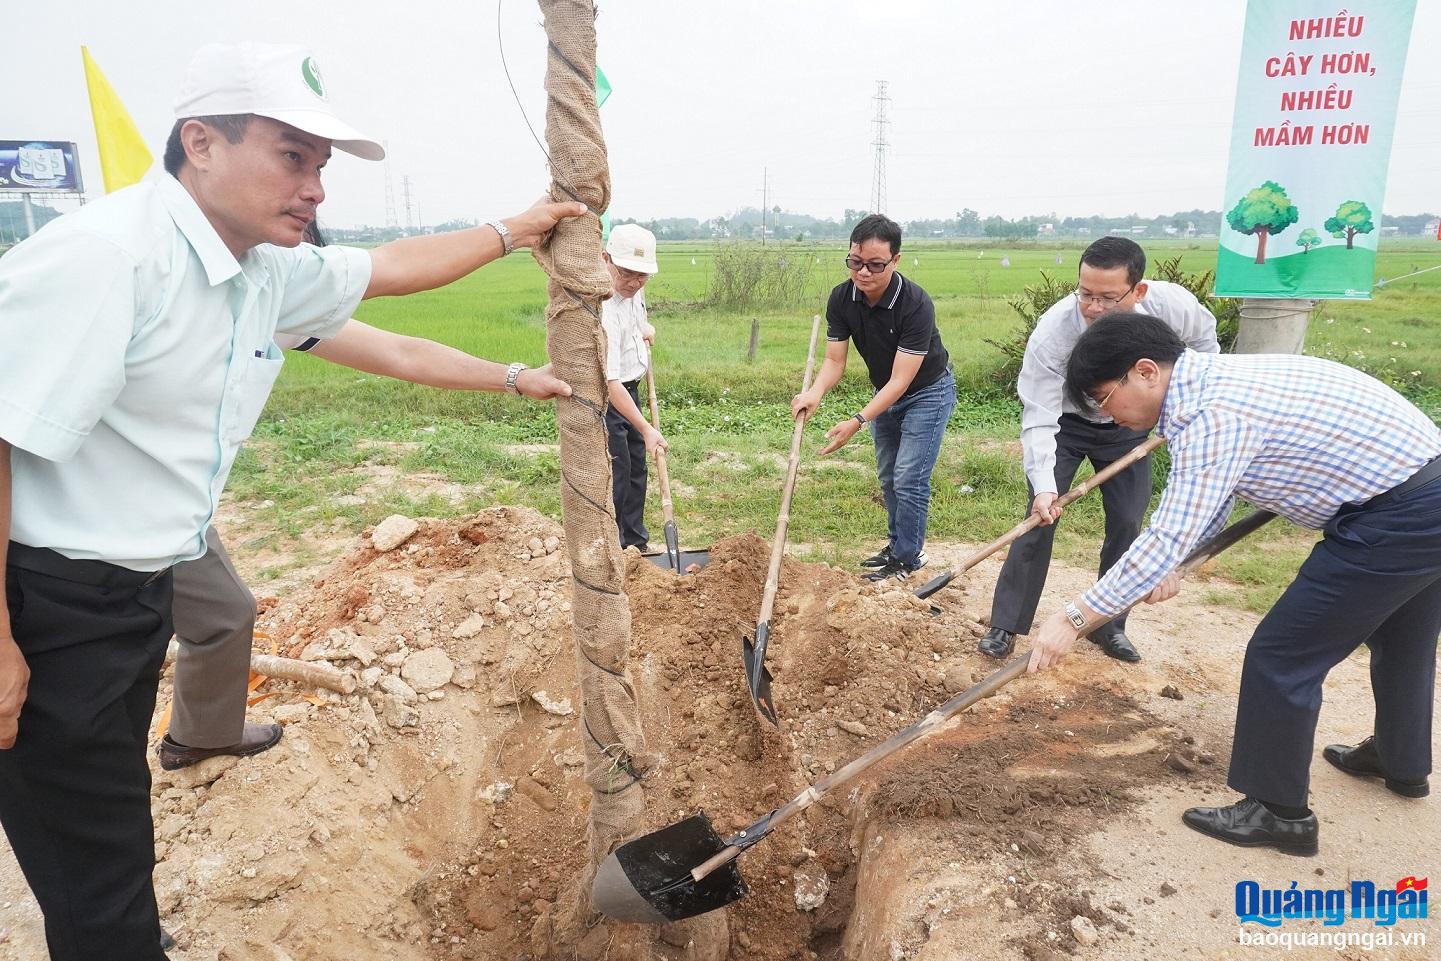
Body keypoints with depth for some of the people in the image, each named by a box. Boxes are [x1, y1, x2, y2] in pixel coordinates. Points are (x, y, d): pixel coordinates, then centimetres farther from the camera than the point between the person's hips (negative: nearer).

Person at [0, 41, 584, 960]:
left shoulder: (268, 273, 4)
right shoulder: (100, 255, -23)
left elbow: (388, 268, 19)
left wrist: (511, 231, 24)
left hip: (139, 590, 9)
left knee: (114, 834, 24)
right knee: (100, 878, 5)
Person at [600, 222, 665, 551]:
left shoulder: (631, 289, -6)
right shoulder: (604, 309, -32)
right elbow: (610, 381, -35)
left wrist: (645, 326, 7)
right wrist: (645, 429, -36)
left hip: (630, 387, 9)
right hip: (606, 396, -9)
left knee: (636, 466, 15)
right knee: (616, 471, -8)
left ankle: (636, 540, 28)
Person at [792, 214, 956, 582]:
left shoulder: (916, 305, -34)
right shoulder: (841, 299, -18)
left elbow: (901, 380, -34)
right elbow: (834, 360, -15)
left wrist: (857, 422, -43)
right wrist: (815, 393, -37)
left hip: (927, 392, -6)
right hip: (885, 392, 6)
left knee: (909, 478, -9)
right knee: (888, 476, 15)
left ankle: (907, 559, 7)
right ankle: (897, 544, 32)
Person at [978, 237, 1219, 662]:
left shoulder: (1174, 306, -28)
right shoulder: (1052, 331, -37)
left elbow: (1204, 338, 0)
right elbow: (1039, 419, -34)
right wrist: (1043, 487, -45)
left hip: (1128, 424, 3)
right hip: (1064, 421, -3)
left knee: (1127, 525, 3)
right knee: (1040, 519, -10)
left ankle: (1109, 626, 20)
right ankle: (1005, 626, 2)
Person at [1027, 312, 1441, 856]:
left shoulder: (1215, 413, -26)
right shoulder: (1214, 381, 5)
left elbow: (1169, 539, -28)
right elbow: (1202, 504, 15)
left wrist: (1074, 618, -24)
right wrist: (1168, 566, 1)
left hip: (1397, 517, -10)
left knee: (1282, 657, -2)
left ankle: (1279, 812, 14)